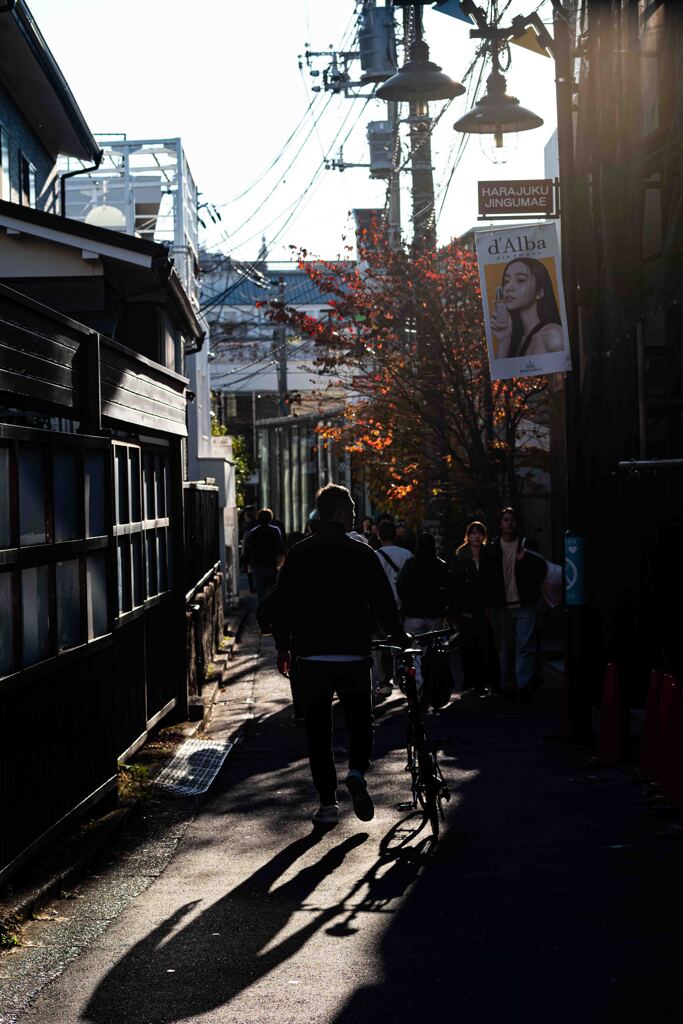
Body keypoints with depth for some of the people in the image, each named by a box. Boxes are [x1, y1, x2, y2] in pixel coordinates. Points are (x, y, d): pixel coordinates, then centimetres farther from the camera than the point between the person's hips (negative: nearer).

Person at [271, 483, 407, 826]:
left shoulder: (298, 554, 2)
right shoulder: (361, 553, -4)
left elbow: (282, 604, 4)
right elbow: (383, 602, -2)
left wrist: (282, 647, 14)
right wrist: (400, 638, 12)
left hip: (310, 656, 1)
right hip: (353, 655, -1)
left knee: (318, 730, 7)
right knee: (360, 721, 13)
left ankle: (327, 803, 6)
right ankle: (357, 772, -12)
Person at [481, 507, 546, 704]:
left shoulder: (527, 546, 5)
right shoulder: (492, 549, 7)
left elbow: (541, 568, 9)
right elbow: (486, 578, 7)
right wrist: (488, 605, 3)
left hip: (524, 605, -1)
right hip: (501, 606, 1)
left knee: (525, 645, -10)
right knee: (504, 649, 6)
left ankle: (524, 685, -12)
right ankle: (507, 686, 15)